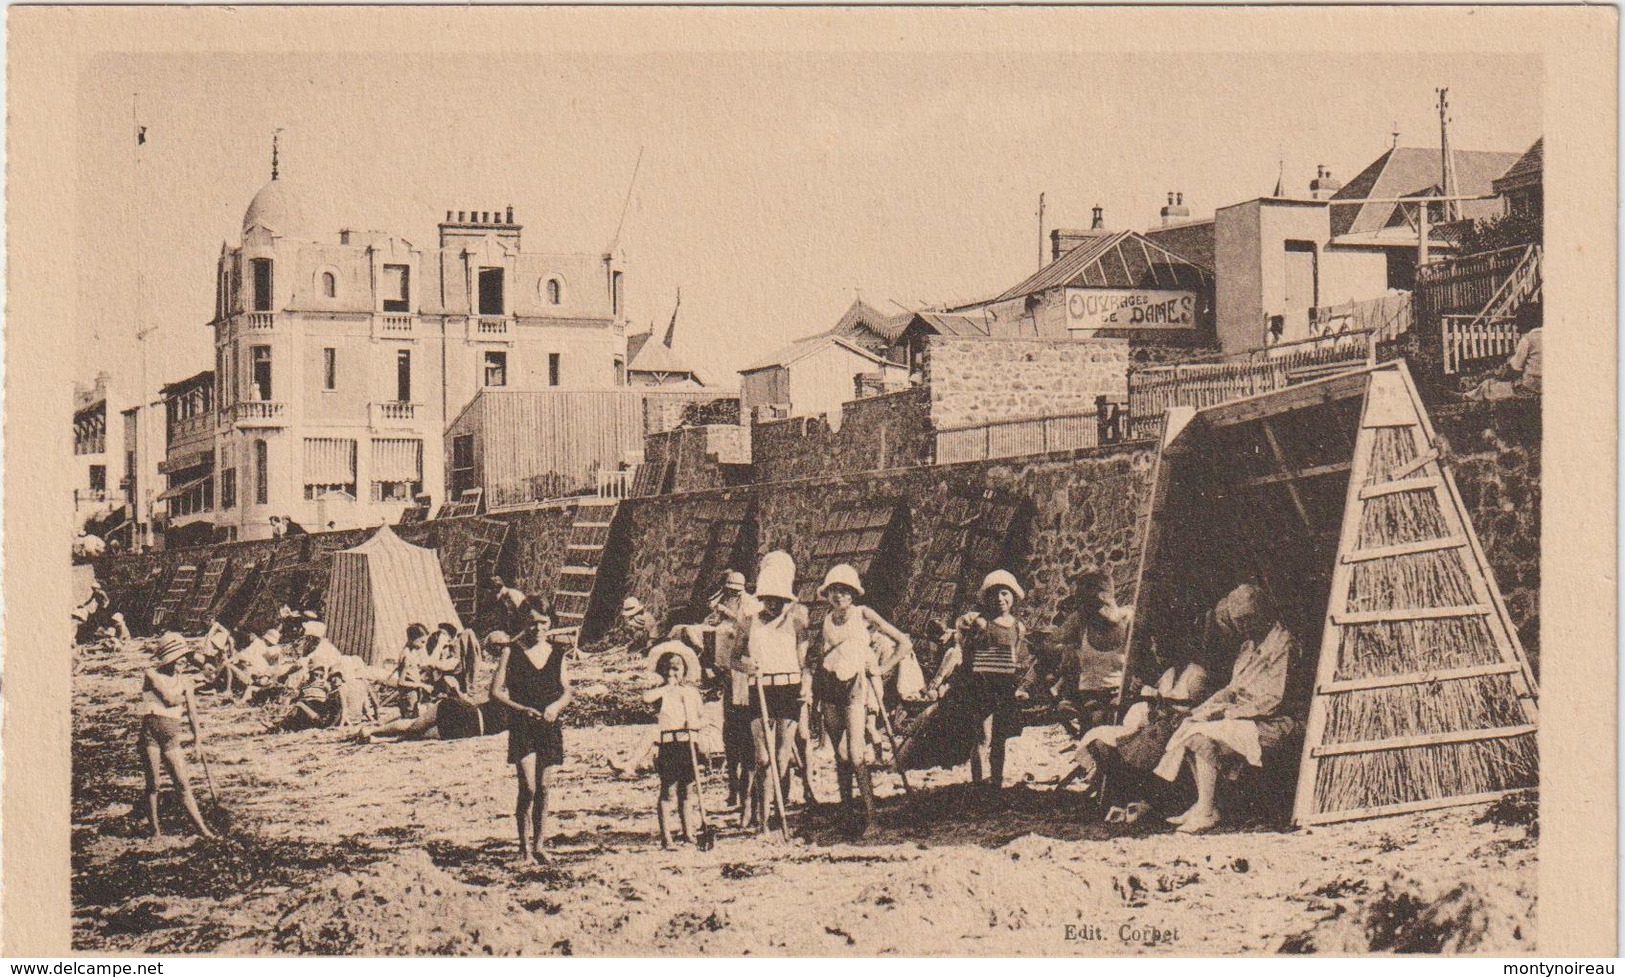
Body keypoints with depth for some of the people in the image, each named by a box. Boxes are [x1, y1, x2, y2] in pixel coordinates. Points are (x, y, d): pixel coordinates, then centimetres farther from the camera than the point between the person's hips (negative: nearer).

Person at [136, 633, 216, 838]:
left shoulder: (184, 680, 11)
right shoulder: (151, 675, -3)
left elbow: (191, 710, 9)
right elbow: (169, 698, -12)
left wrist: (197, 734, 3)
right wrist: (185, 696, 7)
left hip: (172, 737, 4)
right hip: (152, 731, -4)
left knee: (183, 783, 2)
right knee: (153, 784, 2)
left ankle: (200, 827, 2)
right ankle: (155, 828, 13)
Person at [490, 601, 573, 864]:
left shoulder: (557, 654, 9)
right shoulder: (512, 652, 0)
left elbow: (566, 691, 11)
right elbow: (496, 691, -2)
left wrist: (556, 705, -11)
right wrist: (522, 708, -15)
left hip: (550, 725, 3)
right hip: (522, 726, -3)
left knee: (544, 788, 6)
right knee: (528, 787, -11)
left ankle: (540, 845, 17)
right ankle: (524, 847, -2)